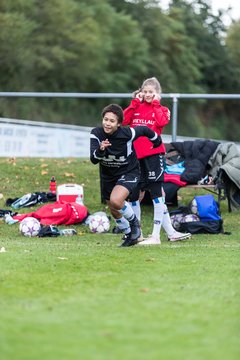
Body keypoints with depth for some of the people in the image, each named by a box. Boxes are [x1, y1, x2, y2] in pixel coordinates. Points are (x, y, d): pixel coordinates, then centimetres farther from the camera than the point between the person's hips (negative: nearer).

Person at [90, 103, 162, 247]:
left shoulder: (127, 133, -27)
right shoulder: (96, 134, -21)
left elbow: (145, 130, -6)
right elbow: (93, 160, -27)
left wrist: (157, 141, 12)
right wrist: (100, 149, -48)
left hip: (129, 172, -5)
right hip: (108, 175, 5)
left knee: (115, 201, -29)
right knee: (115, 212, 16)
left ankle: (134, 221, 0)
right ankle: (129, 235, 43)